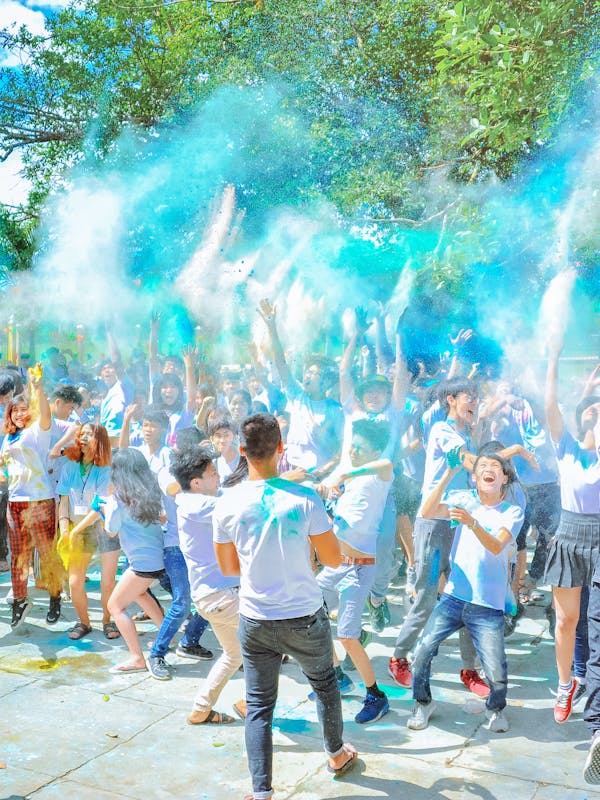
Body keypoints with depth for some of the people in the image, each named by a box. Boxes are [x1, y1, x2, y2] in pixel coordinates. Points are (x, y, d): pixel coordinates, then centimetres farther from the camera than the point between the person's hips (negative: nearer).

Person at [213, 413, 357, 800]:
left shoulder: (227, 503, -11)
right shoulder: (305, 498, -19)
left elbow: (228, 566, 3)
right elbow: (334, 559, -9)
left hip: (256, 621, 1)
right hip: (306, 618, -1)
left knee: (259, 705, 15)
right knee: (325, 683, 25)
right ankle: (337, 754, 46)